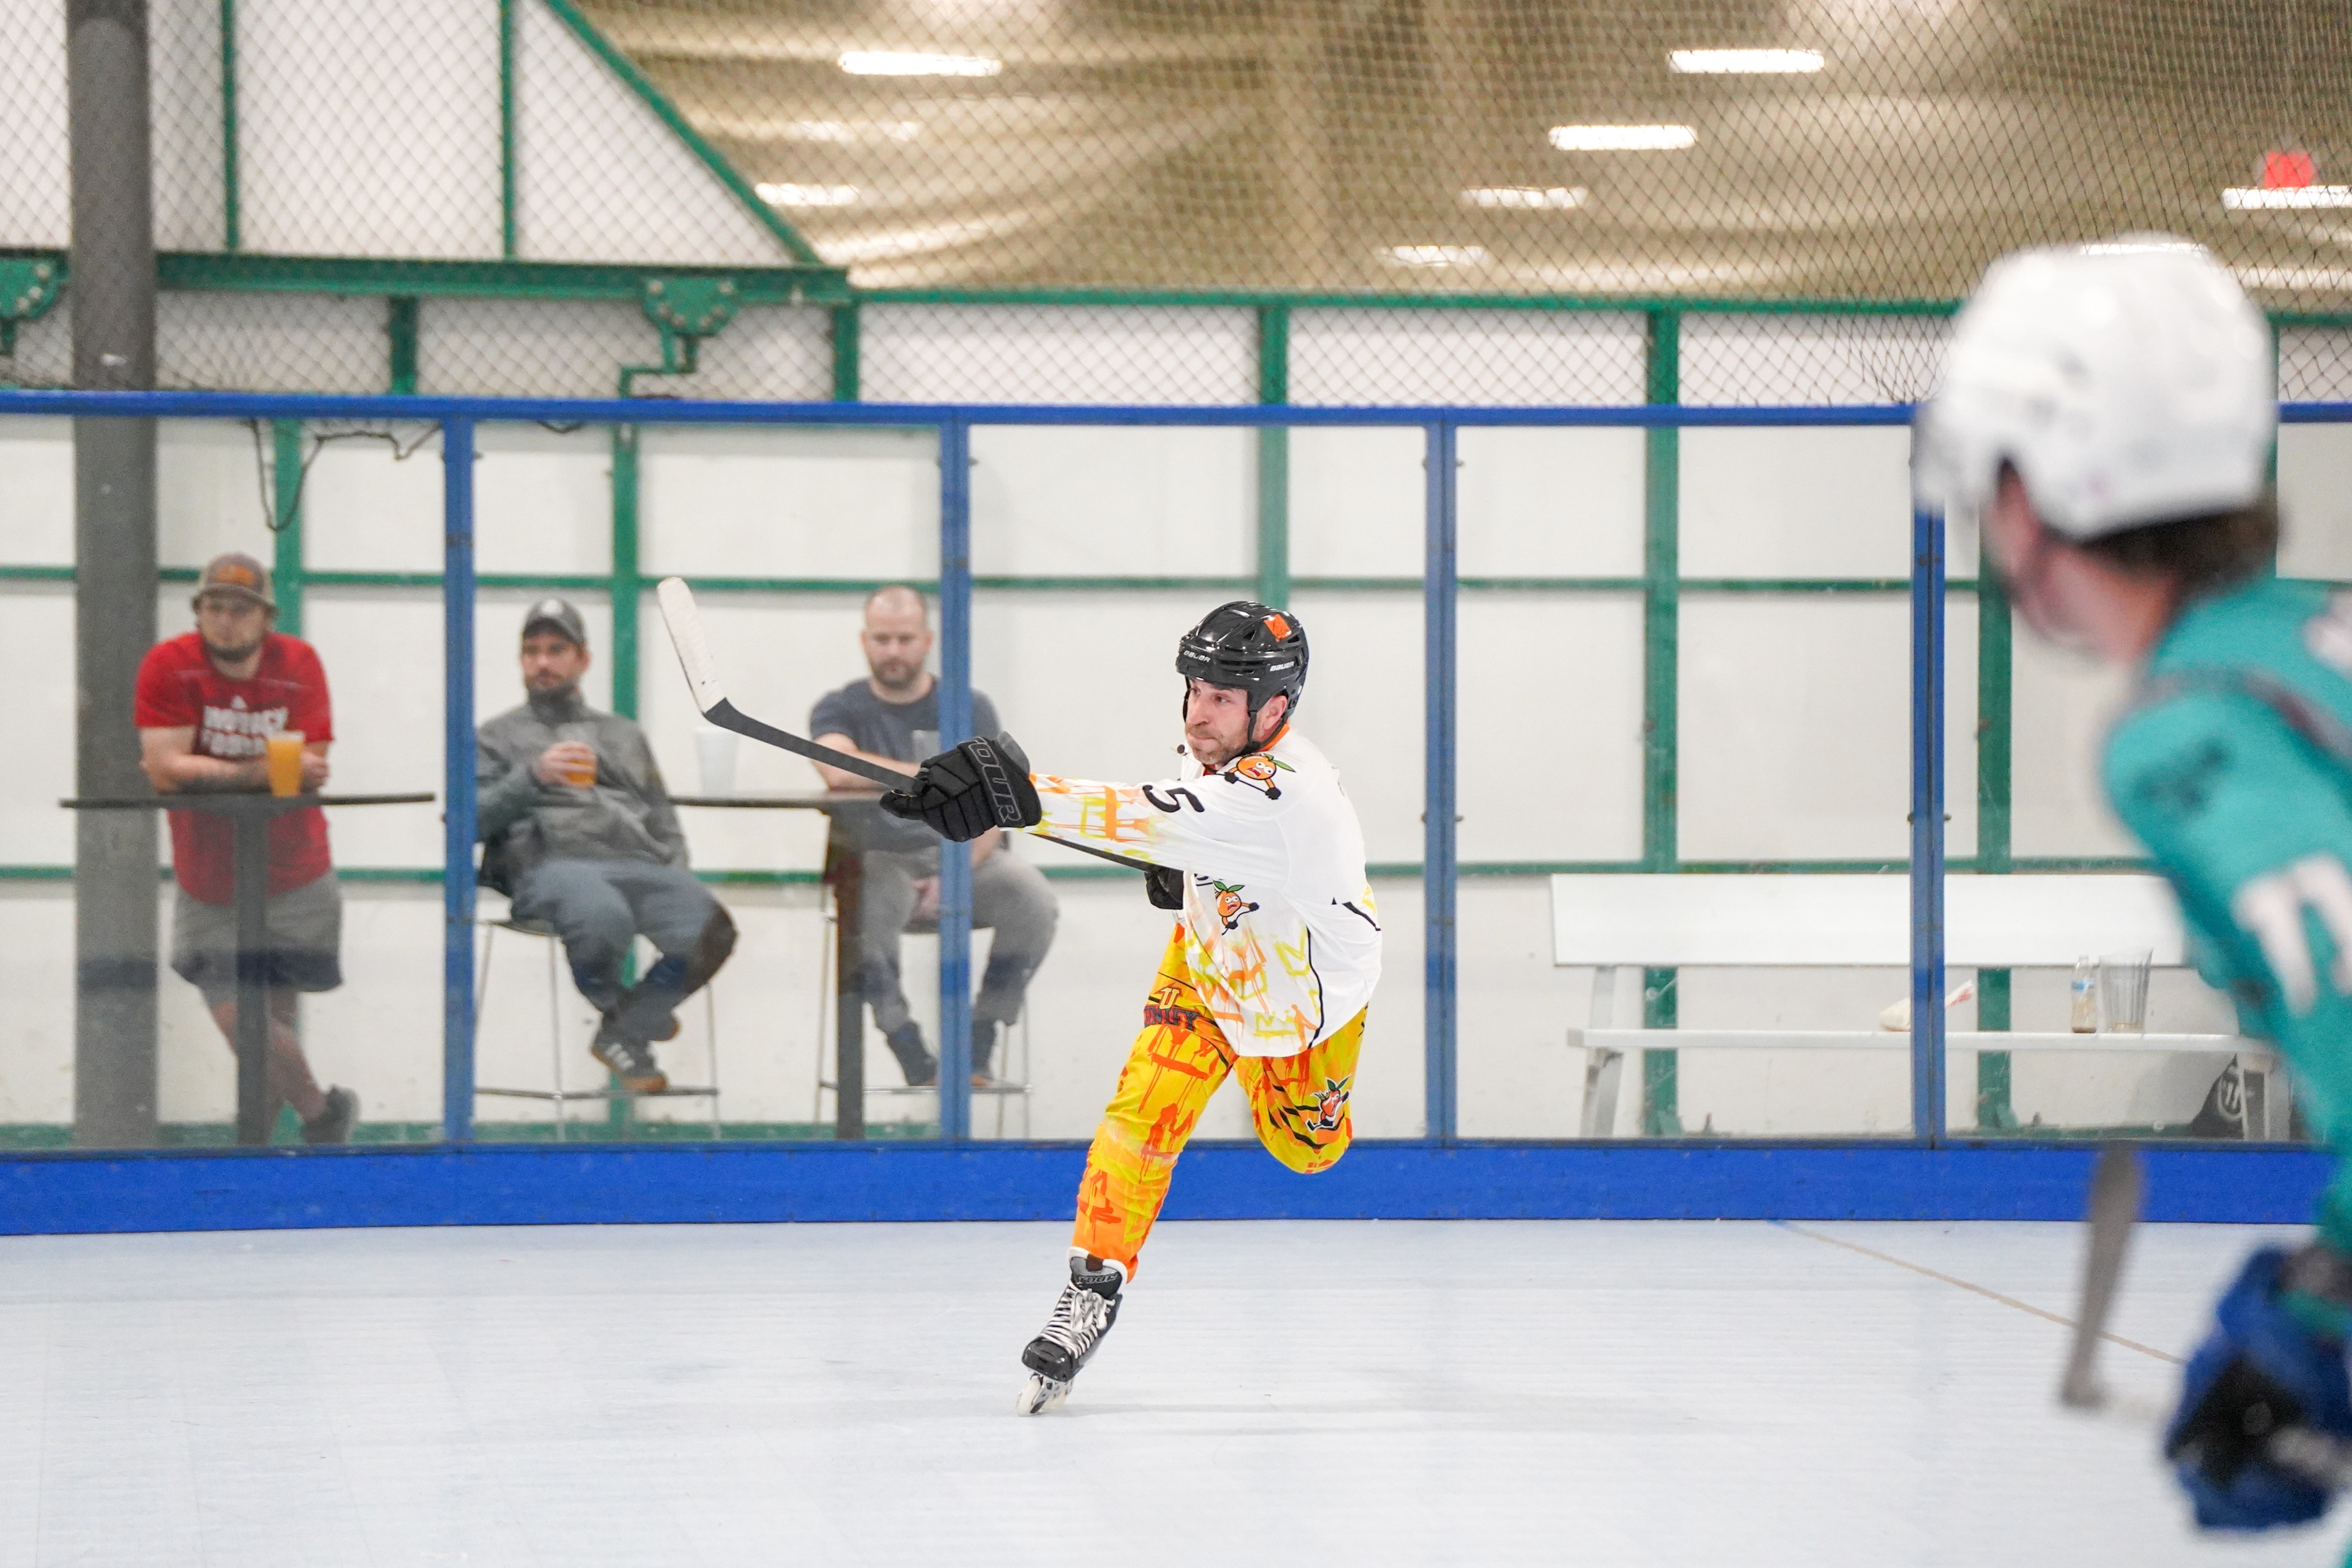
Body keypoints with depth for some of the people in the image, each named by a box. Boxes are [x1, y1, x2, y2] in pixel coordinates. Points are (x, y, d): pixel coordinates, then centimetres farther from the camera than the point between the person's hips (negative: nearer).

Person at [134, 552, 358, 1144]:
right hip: (209, 888, -1)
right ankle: (323, 1113, 17)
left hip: (295, 881, 1)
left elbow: (310, 766, -11)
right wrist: (263, 771, -21)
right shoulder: (169, 666, -9)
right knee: (238, 1020, -5)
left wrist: (206, 773, -20)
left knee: (275, 1017, 4)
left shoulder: (299, 664, -4)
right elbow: (164, 767, -19)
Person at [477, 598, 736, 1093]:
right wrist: (534, 775, -13)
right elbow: (475, 820, 3)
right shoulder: (497, 738, 20)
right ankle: (613, 1006, -4)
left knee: (710, 930, -28)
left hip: (639, 864, 4)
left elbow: (666, 825, 27)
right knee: (604, 916, -41)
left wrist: (676, 882, 6)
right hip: (550, 863, -4)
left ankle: (624, 1033, -3)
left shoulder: (624, 735, 31)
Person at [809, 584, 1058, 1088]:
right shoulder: (840, 710, 3)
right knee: (870, 900, -38)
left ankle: (979, 1041, -12)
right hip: (881, 859, -2)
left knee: (1033, 900, -29)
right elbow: (839, 771, -22)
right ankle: (915, 1060, -26)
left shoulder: (969, 709, 6)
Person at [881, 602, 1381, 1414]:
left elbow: (1152, 818, -59)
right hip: (1211, 955, 5)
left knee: (1304, 1148, 18)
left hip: (1308, 988, -5)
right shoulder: (1221, 742, -17)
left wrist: (1025, 795, -71)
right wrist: (1183, 868, -4)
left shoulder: (1285, 794, -44)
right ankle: (1094, 1287, -10)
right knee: (1146, 1110, -15)